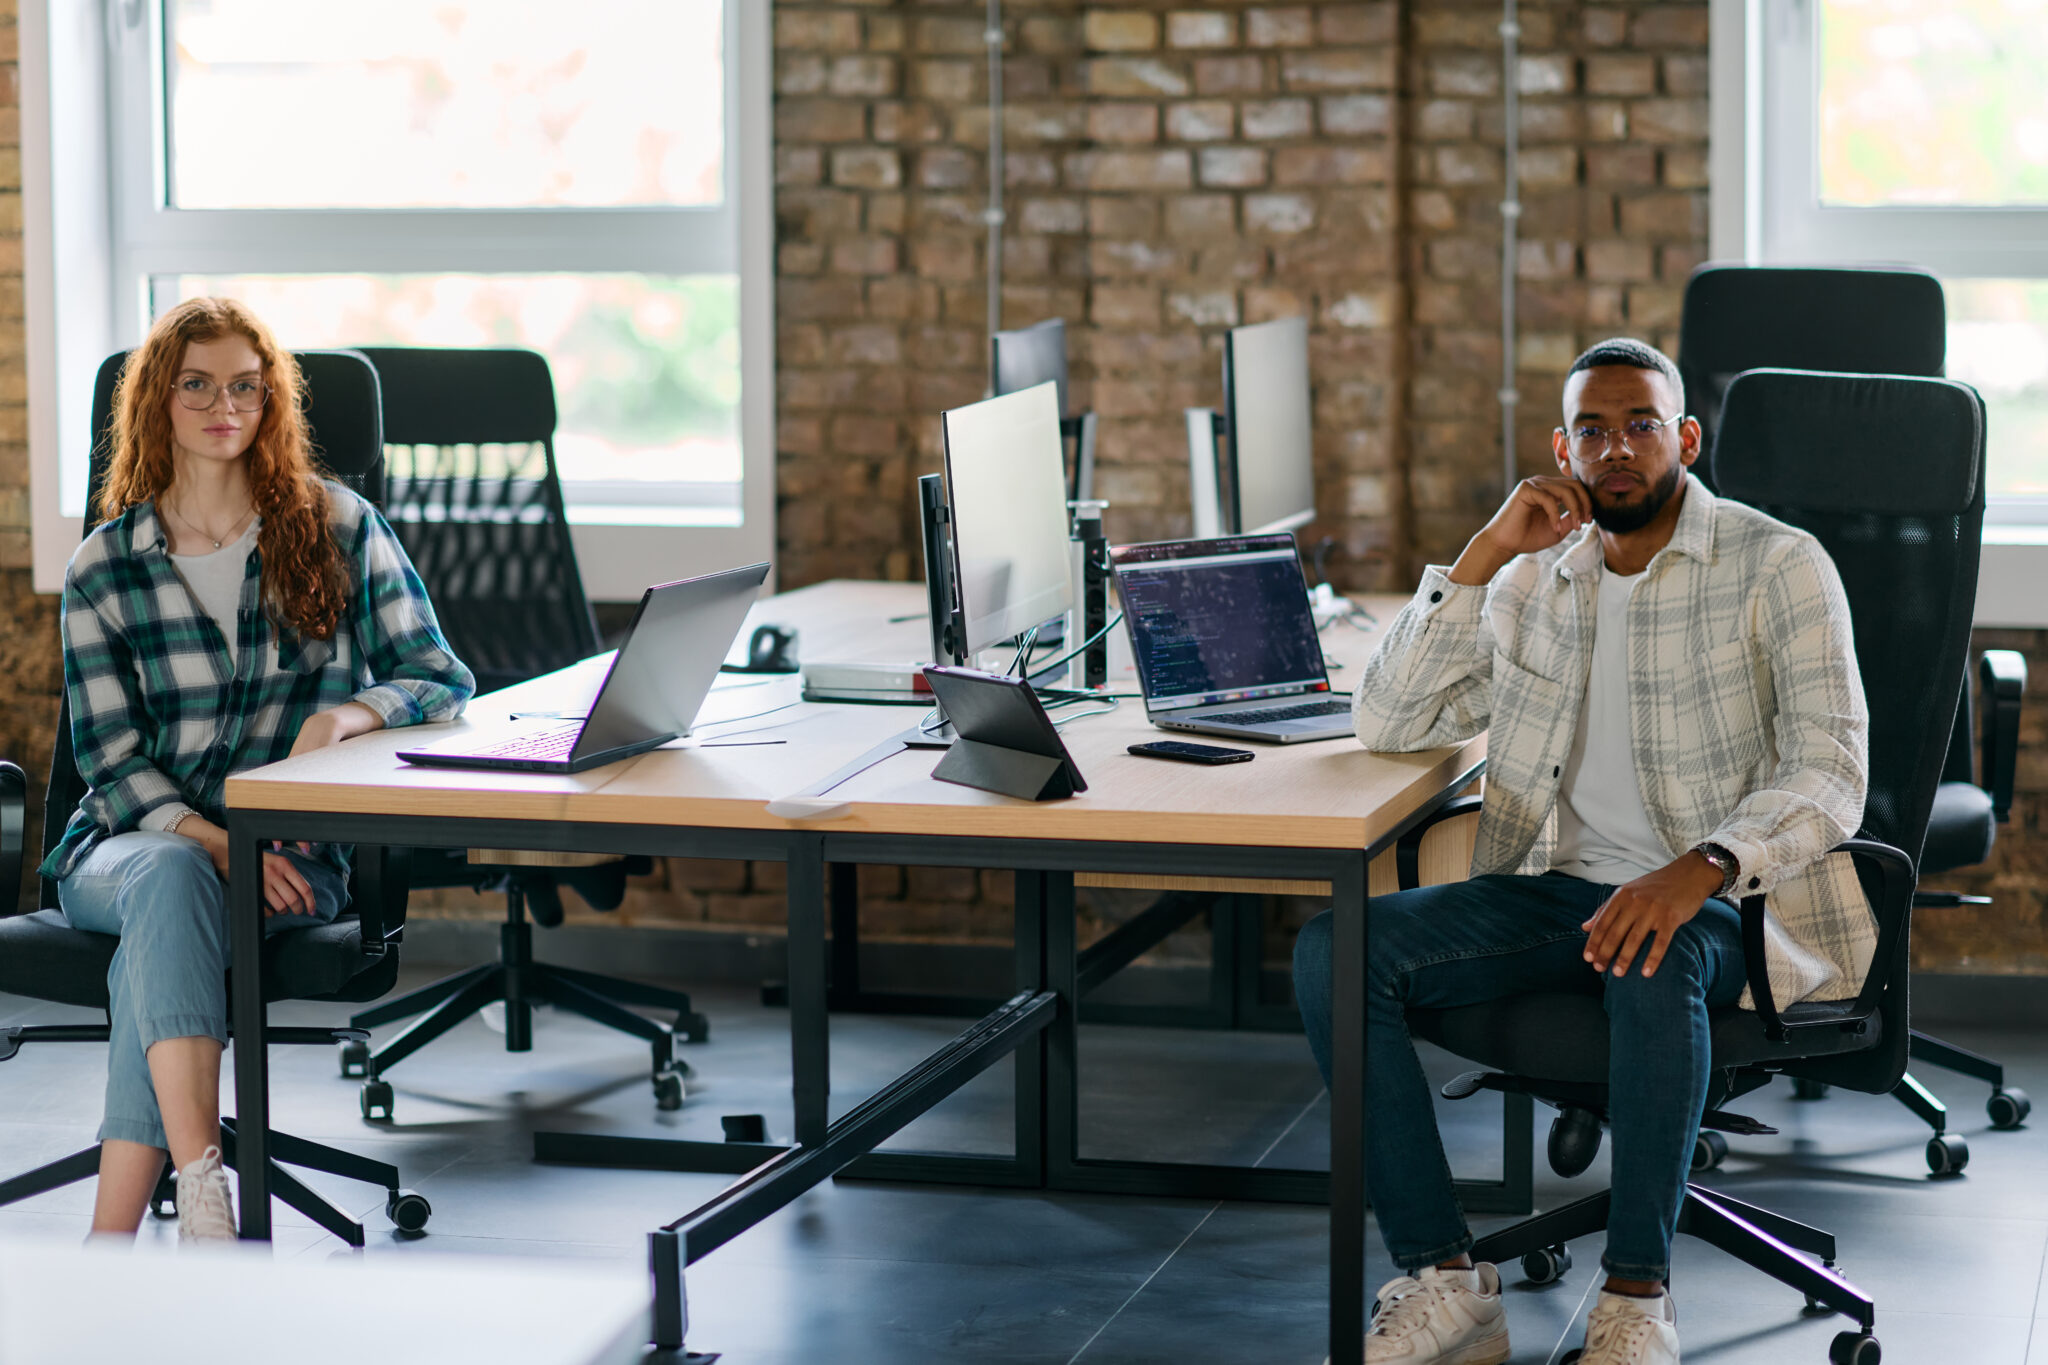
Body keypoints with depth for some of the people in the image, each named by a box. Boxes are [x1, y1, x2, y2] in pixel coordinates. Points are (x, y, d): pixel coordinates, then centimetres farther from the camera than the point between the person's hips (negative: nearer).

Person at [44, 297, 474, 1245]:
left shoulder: (338, 530, 5)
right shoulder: (103, 570, 5)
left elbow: (444, 680, 4)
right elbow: (112, 761, 1)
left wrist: (350, 712, -19)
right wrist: (215, 842, -18)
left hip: (292, 857, 0)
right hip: (129, 842, 1)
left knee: (156, 944, -34)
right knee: (170, 880, -37)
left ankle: (110, 1236, -37)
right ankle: (202, 1193, -46)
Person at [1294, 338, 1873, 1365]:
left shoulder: (1778, 568, -3)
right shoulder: (1534, 580, 13)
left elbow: (1830, 772, -14)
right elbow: (1387, 723, 5)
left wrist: (1701, 868, -33)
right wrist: (1484, 556, -5)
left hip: (1721, 902, -5)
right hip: (1560, 886, 5)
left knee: (1649, 960, -41)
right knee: (1336, 950, -18)